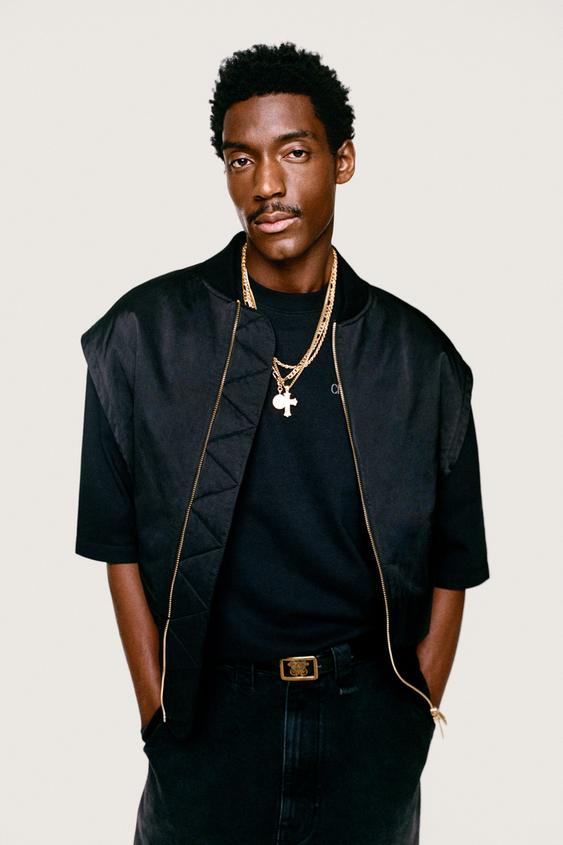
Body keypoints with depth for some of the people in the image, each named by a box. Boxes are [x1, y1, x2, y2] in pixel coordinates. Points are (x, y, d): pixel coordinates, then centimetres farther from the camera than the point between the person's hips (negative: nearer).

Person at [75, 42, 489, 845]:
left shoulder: (419, 356, -3)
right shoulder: (144, 335, -5)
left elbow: (451, 564, 3)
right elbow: (121, 545, -2)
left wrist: (418, 719, 0)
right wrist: (159, 716, -3)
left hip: (369, 717, 1)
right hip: (211, 712, 0)